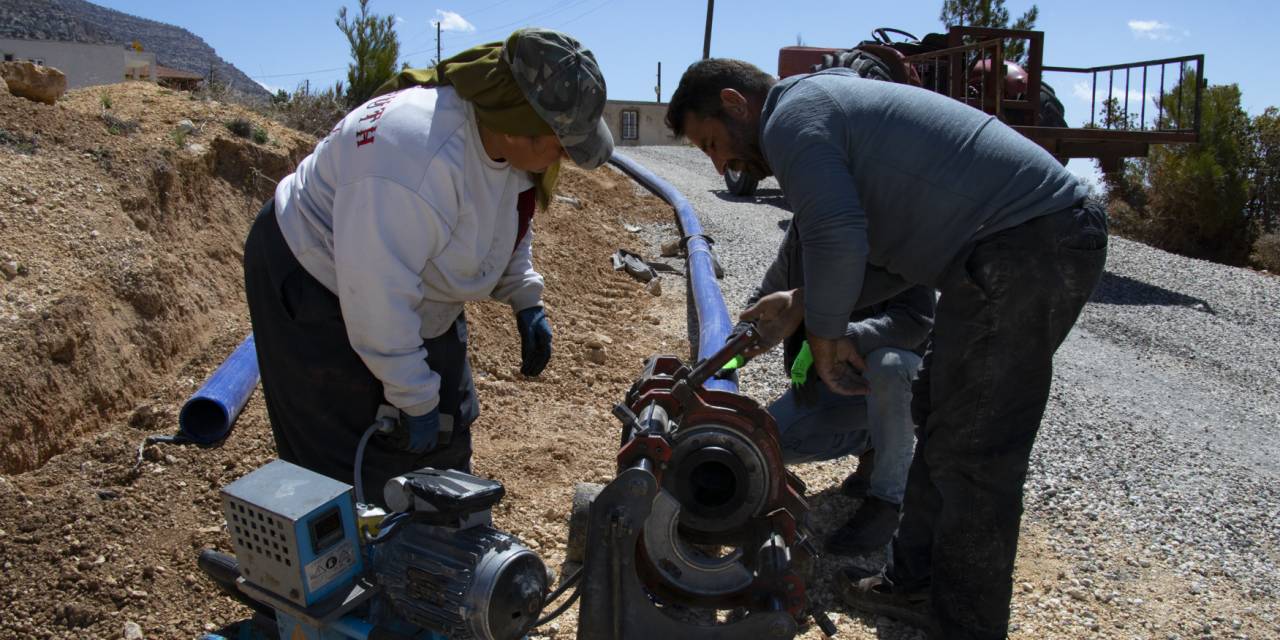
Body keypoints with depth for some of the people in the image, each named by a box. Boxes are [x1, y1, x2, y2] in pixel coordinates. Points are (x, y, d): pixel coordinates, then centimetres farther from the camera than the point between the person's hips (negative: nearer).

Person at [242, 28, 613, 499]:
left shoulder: (506, 138, -11)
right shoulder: (416, 157, -39)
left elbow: (511, 222, 10)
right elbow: (377, 297, -35)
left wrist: (526, 301, -2)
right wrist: (413, 400, -25)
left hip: (409, 296, 9)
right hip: (320, 290, -8)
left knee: (444, 440, 15)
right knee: (357, 464, -4)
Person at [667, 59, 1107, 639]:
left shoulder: (791, 116, -8)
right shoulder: (831, 98, 23)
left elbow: (836, 239, -23)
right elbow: (893, 250, 23)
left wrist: (823, 333, -6)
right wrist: (804, 306, 16)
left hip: (1023, 250, -11)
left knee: (970, 453, -3)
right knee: (939, 417, 17)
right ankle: (917, 585, 31)